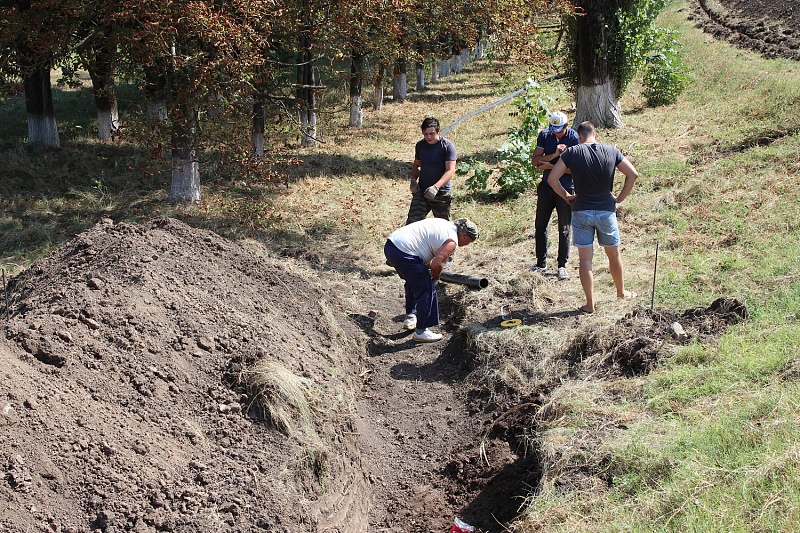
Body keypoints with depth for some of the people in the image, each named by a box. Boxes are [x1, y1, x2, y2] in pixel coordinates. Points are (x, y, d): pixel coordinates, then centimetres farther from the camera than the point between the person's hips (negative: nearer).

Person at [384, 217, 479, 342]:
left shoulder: (446, 225, 21)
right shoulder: (452, 241, -7)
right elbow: (437, 264, -17)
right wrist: (435, 277, 5)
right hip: (403, 253, -10)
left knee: (413, 282, 29)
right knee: (426, 289, -1)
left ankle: (410, 318, 39)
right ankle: (421, 331, 5)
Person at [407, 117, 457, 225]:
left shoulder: (447, 146, -11)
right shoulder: (420, 145, 5)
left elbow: (450, 171, -17)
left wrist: (436, 187, -31)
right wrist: (413, 180, 0)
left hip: (441, 193, -4)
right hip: (421, 192, 4)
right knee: (412, 222, -8)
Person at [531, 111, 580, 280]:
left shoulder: (574, 138, -12)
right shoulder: (544, 135, -1)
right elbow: (535, 161, -7)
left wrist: (550, 166, -17)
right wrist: (554, 155, -21)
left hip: (566, 189, -4)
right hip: (546, 186, 4)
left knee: (564, 228, 4)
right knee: (540, 225, 8)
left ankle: (562, 265, 13)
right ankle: (541, 263, 19)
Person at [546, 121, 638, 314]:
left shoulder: (572, 153, -6)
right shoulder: (611, 151, -1)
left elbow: (552, 179, -9)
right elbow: (633, 174, 0)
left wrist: (566, 196, 4)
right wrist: (620, 198, 7)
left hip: (581, 212, -2)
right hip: (606, 211, 2)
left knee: (585, 259, 4)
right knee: (614, 255, 20)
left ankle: (590, 304, 7)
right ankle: (622, 292, 37)